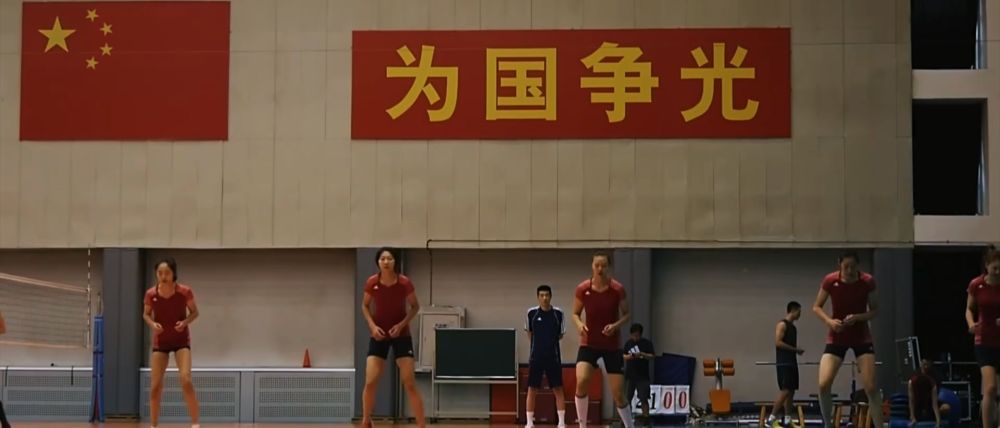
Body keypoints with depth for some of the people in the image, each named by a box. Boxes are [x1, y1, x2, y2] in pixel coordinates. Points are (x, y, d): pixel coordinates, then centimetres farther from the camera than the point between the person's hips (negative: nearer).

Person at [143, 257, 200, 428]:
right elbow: (146, 314, 5)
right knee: (155, 386, 0)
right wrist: (152, 324, -16)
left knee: (186, 380, -19)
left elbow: (194, 312, -1)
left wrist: (185, 322, -21)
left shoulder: (185, 292, -16)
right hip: (160, 342, 2)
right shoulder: (151, 294, -12)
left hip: (181, 340, -2)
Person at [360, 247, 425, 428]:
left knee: (410, 383, -5)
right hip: (379, 335, 1)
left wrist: (402, 324, -15)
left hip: (401, 335, -1)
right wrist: (372, 326, -11)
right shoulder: (371, 283, -12)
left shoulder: (405, 283, -16)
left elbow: (415, 306, -1)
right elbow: (365, 306, 5)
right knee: (370, 382, -4)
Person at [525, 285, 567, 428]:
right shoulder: (531, 313, -1)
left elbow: (561, 335, 10)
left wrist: (550, 341, 3)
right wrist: (538, 344, 10)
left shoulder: (558, 313, -3)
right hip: (536, 357, 0)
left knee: (558, 389, 0)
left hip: (553, 357, 0)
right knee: (532, 390, 0)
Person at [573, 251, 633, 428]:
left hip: (611, 345, 0)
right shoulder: (582, 289, -7)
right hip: (589, 344, 0)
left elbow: (626, 314, 2)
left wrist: (616, 325, -18)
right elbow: (575, 314, 6)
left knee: (618, 394, -1)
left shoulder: (617, 289, -10)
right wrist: (579, 324, -16)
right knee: (581, 382, -23)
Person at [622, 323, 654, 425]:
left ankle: (646, 419, 2)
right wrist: (627, 357, -12)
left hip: (643, 376, -3)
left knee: (644, 399, -4)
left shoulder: (647, 343, -1)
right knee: (627, 398, 2)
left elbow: (652, 356, -7)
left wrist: (641, 354, -22)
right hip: (630, 375, 3)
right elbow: (623, 355, 10)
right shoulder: (628, 343, 8)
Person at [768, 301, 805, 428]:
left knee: (791, 391, 7)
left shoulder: (793, 327, 19)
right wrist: (795, 349, -15)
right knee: (785, 391, -15)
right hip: (784, 363, -10)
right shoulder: (782, 324, -8)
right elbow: (778, 342, -18)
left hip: (792, 363, 10)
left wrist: (797, 350, 7)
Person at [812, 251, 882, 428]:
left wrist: (857, 317, -21)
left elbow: (875, 311, -2)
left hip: (861, 337, -1)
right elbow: (816, 307, 0)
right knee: (823, 385, -12)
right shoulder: (830, 281, -12)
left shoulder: (867, 282, -13)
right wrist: (829, 321, -19)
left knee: (870, 387, -11)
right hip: (837, 337, 1)